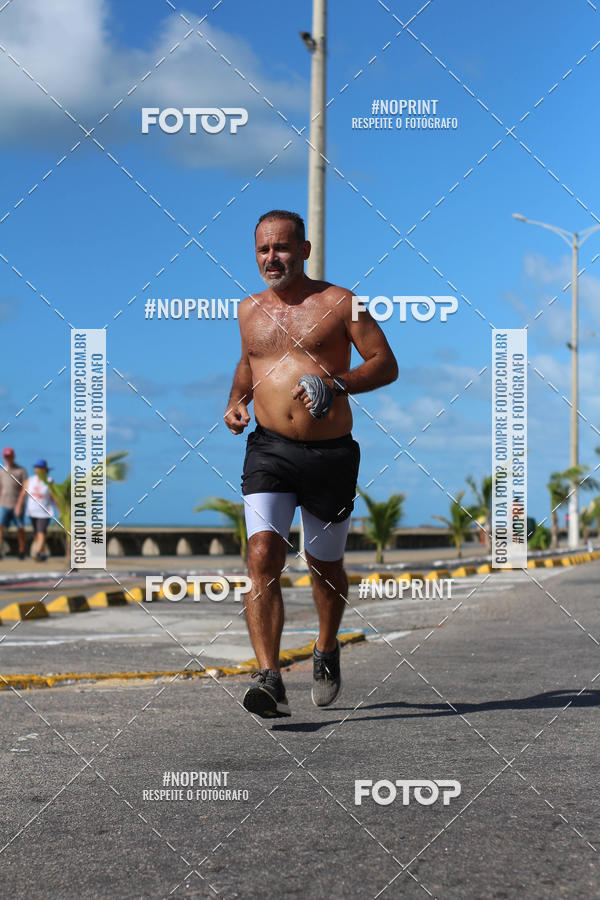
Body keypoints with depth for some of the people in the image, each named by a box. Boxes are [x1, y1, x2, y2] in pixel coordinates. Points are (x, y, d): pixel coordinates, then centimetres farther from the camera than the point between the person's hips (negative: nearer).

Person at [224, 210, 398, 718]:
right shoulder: (249, 311, 12)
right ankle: (269, 680, -22)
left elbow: (386, 365, -2)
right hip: (269, 450, 2)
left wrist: (338, 384, -17)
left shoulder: (339, 303, -1)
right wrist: (236, 401, 12)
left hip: (331, 453, -2)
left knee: (326, 565, 13)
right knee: (263, 557, -18)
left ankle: (327, 650, 42)